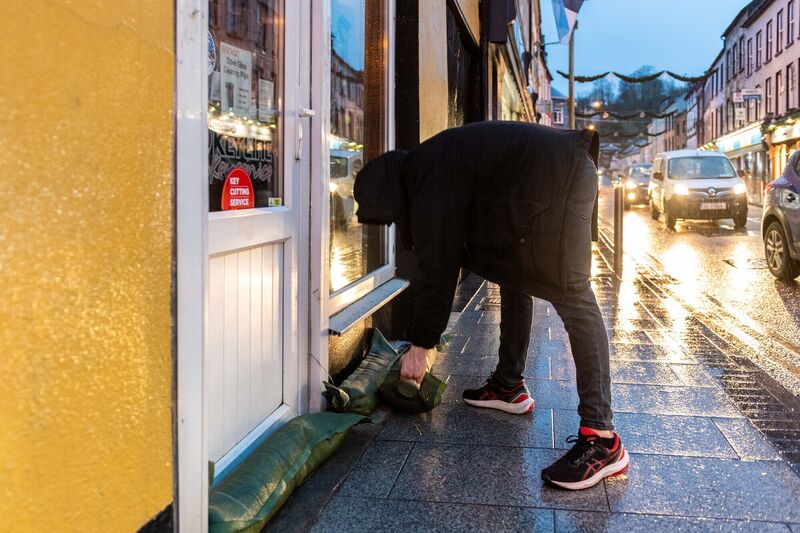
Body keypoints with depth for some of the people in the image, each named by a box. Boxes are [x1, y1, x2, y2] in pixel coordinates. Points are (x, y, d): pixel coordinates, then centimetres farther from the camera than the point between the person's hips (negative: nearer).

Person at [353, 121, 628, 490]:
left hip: (556, 180, -11)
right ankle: (510, 385, 27)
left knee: (571, 297, -17)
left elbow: (436, 266, -12)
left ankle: (601, 439, -20)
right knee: (513, 275, 19)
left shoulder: (429, 186, -12)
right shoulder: (429, 168, 18)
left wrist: (420, 345, -4)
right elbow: (439, 260, 23)